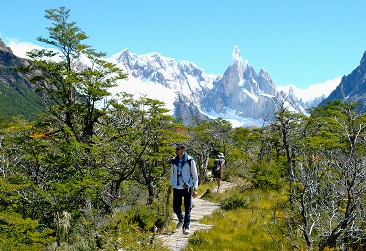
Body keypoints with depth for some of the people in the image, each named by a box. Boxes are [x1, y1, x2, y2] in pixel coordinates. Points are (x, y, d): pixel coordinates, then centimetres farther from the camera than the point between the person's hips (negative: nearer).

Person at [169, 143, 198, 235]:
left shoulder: (190, 161, -7)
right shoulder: (174, 161, 5)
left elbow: (195, 175, -4)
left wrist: (195, 188, -9)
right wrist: (170, 185, 15)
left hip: (187, 188, -3)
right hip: (177, 188, 3)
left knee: (188, 208, -2)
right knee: (176, 207, 3)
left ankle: (186, 227, 6)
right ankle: (181, 219, 33)